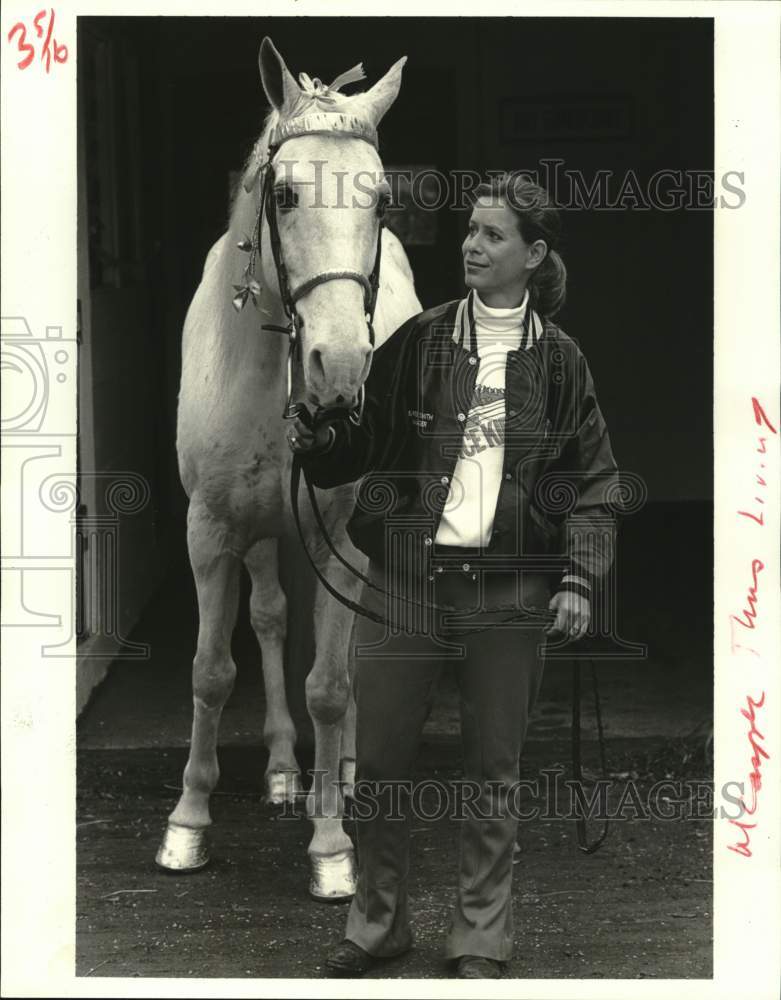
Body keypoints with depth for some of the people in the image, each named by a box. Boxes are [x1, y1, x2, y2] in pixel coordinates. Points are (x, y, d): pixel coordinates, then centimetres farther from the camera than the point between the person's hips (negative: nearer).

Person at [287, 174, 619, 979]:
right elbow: (360, 444, 7)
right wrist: (313, 445, -14)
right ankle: (376, 922, 23)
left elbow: (594, 481, 5)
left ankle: (480, 938, 19)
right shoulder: (416, 343, 3)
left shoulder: (558, 361, 3)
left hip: (509, 587, -1)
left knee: (494, 772, 7)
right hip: (404, 578, 1)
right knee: (376, 762, 6)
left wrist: (578, 580, -5)